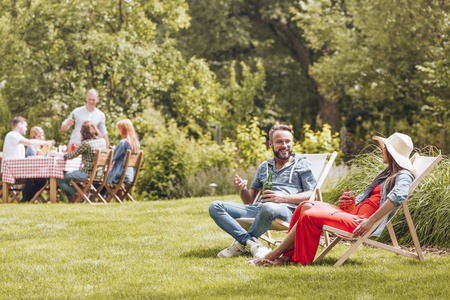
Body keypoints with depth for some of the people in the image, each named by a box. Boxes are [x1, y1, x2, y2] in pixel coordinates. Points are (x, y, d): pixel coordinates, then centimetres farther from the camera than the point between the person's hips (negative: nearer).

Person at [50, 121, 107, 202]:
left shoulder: (86, 143, -18)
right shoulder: (103, 141, 3)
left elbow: (70, 156, -13)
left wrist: (56, 154, 2)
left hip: (88, 174, -8)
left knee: (60, 180, 2)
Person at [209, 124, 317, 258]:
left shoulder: (301, 164, 14)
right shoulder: (264, 167, 27)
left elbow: (311, 195, 2)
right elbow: (249, 200, 25)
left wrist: (283, 198, -12)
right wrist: (243, 189, 0)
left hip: (286, 209, -5)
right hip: (257, 208, 5)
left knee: (268, 208, -43)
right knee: (215, 207, -14)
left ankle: (242, 243, -20)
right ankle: (252, 243, -30)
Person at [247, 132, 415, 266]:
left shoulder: (403, 176, -5)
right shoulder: (387, 174, 26)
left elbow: (398, 196, -27)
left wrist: (370, 221, -32)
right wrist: (350, 202, 12)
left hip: (361, 221, -10)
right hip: (353, 213, 10)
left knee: (309, 216, -22)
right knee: (306, 206, -6)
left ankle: (271, 256, -15)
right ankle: (287, 255, -14)